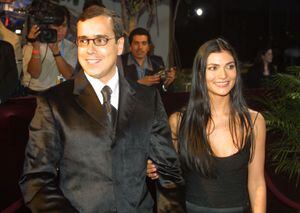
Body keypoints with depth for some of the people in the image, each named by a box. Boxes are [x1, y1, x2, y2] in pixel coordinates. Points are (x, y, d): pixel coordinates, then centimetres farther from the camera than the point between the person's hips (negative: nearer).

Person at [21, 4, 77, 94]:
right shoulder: (32, 45, 0)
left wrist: (56, 51, -20)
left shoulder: (71, 47, 4)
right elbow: (35, 74, -12)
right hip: (33, 93, -1)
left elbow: (68, 75, -9)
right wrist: (36, 47, -22)